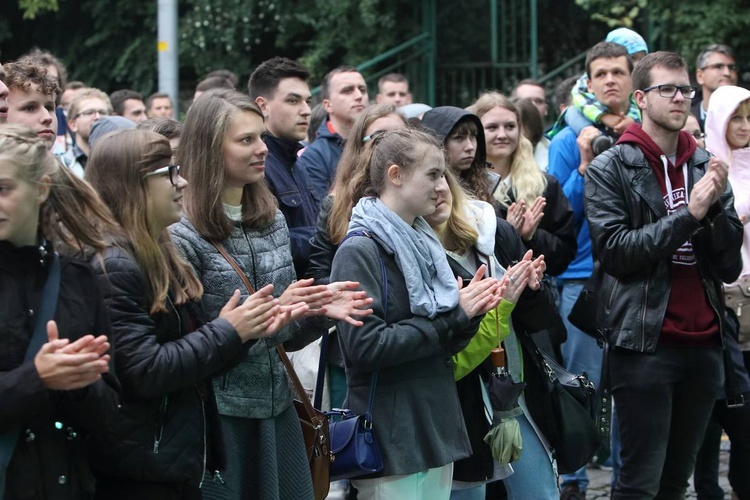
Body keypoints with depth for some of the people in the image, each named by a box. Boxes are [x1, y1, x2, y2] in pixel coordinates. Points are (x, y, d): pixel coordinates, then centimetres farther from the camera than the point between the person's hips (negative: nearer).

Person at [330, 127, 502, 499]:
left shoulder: (422, 243, 12)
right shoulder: (359, 251, -12)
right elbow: (365, 345, -21)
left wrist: (468, 312, -5)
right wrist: (450, 318, -15)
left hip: (438, 426, 8)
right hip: (390, 437, -8)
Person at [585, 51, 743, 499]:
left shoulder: (707, 167, 11)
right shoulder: (611, 169, -1)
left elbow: (730, 267, 7)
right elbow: (615, 250, -13)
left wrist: (715, 207, -10)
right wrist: (688, 215, -16)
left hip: (704, 342, 5)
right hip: (645, 342, -5)